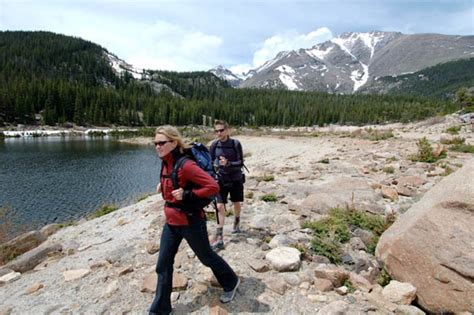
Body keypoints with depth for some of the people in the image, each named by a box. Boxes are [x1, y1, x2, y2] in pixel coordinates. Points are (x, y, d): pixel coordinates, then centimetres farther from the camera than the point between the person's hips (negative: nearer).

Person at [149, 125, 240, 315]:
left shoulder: (185, 165, -25)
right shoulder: (166, 164, 1)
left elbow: (213, 186, -27)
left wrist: (187, 194, -27)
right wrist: (163, 184, 6)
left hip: (190, 222, -7)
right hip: (171, 223, 8)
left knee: (206, 257, 15)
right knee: (163, 265, 12)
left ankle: (231, 282, 42)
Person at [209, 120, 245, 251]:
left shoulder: (236, 144, -14)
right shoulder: (214, 145, -8)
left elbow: (241, 163, -15)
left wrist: (228, 163, -30)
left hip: (236, 179, 0)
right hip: (221, 179, 1)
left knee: (236, 203, 17)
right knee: (220, 206, -8)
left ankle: (236, 223, 47)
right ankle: (219, 238, -4)